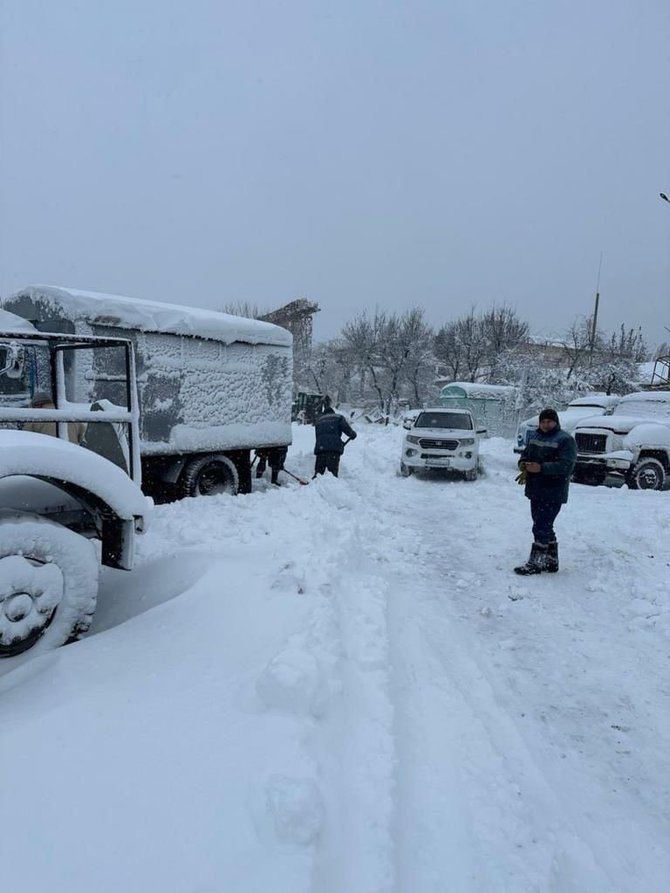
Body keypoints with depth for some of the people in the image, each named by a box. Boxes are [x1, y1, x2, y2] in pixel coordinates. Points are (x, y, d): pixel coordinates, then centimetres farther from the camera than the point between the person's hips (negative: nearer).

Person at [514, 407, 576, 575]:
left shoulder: (565, 440, -10)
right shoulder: (534, 437, 13)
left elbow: (565, 465, -20)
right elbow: (525, 454, 19)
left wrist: (541, 468, -27)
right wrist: (523, 464, -5)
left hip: (553, 493, -8)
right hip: (536, 491, 8)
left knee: (541, 528, -7)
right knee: (545, 527, 15)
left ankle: (535, 563, 1)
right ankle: (551, 561, 27)